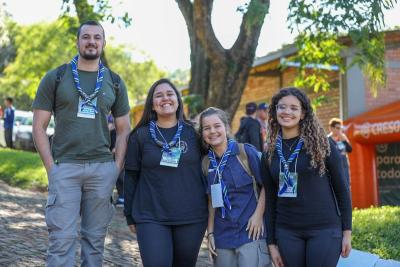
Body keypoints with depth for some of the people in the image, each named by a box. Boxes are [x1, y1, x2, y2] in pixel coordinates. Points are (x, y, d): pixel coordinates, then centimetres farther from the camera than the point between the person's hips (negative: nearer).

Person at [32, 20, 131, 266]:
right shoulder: (55, 78, 4)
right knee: (63, 237, -6)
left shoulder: (114, 82, 11)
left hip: (102, 168, 2)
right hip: (65, 167, -2)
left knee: (95, 238, 9)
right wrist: (51, 167, -6)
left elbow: (124, 130, 14)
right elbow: (39, 127, 3)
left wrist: (117, 167, 3)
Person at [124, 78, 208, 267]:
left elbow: (205, 171, 9)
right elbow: (131, 177, 4)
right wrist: (130, 215, 4)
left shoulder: (193, 133, 4)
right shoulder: (140, 135, 2)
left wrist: (208, 211, 8)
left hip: (192, 217, 2)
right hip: (151, 217, -1)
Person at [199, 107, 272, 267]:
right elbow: (211, 200, 12)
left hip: (251, 232, -4)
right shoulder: (206, 163, 6)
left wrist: (258, 215, -10)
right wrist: (210, 232, 8)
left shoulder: (246, 152, -6)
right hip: (222, 237, 4)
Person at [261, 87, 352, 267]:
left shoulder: (321, 144, -3)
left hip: (325, 229, -3)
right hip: (287, 232, 3)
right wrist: (271, 243, 6)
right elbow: (270, 200, 9)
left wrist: (347, 231, -3)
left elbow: (341, 188, 0)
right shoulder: (269, 154, 6)